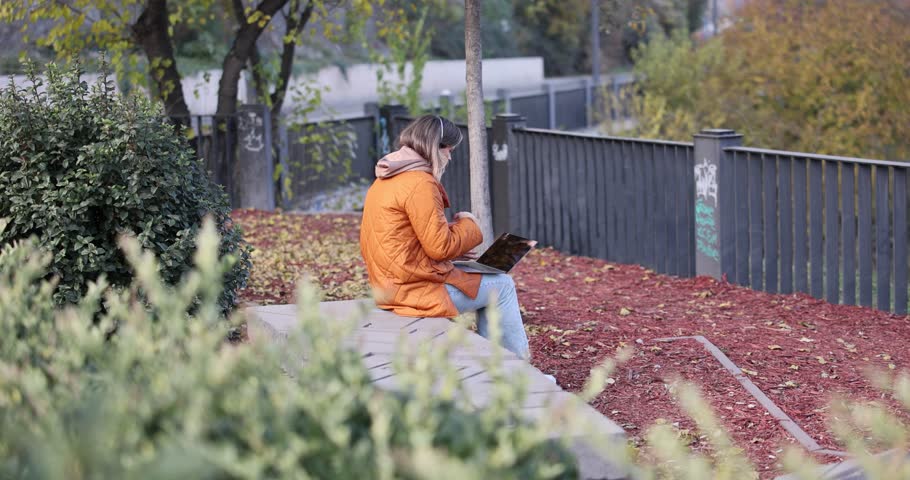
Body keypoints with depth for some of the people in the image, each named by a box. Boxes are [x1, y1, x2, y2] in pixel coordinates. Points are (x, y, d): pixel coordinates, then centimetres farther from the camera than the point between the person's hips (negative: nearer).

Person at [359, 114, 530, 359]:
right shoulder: (420, 183, -19)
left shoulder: (385, 180, 12)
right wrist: (467, 225, -2)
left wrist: (456, 250, 10)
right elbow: (440, 247, -19)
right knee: (502, 285, 4)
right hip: (420, 289, -10)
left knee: (485, 281, 23)